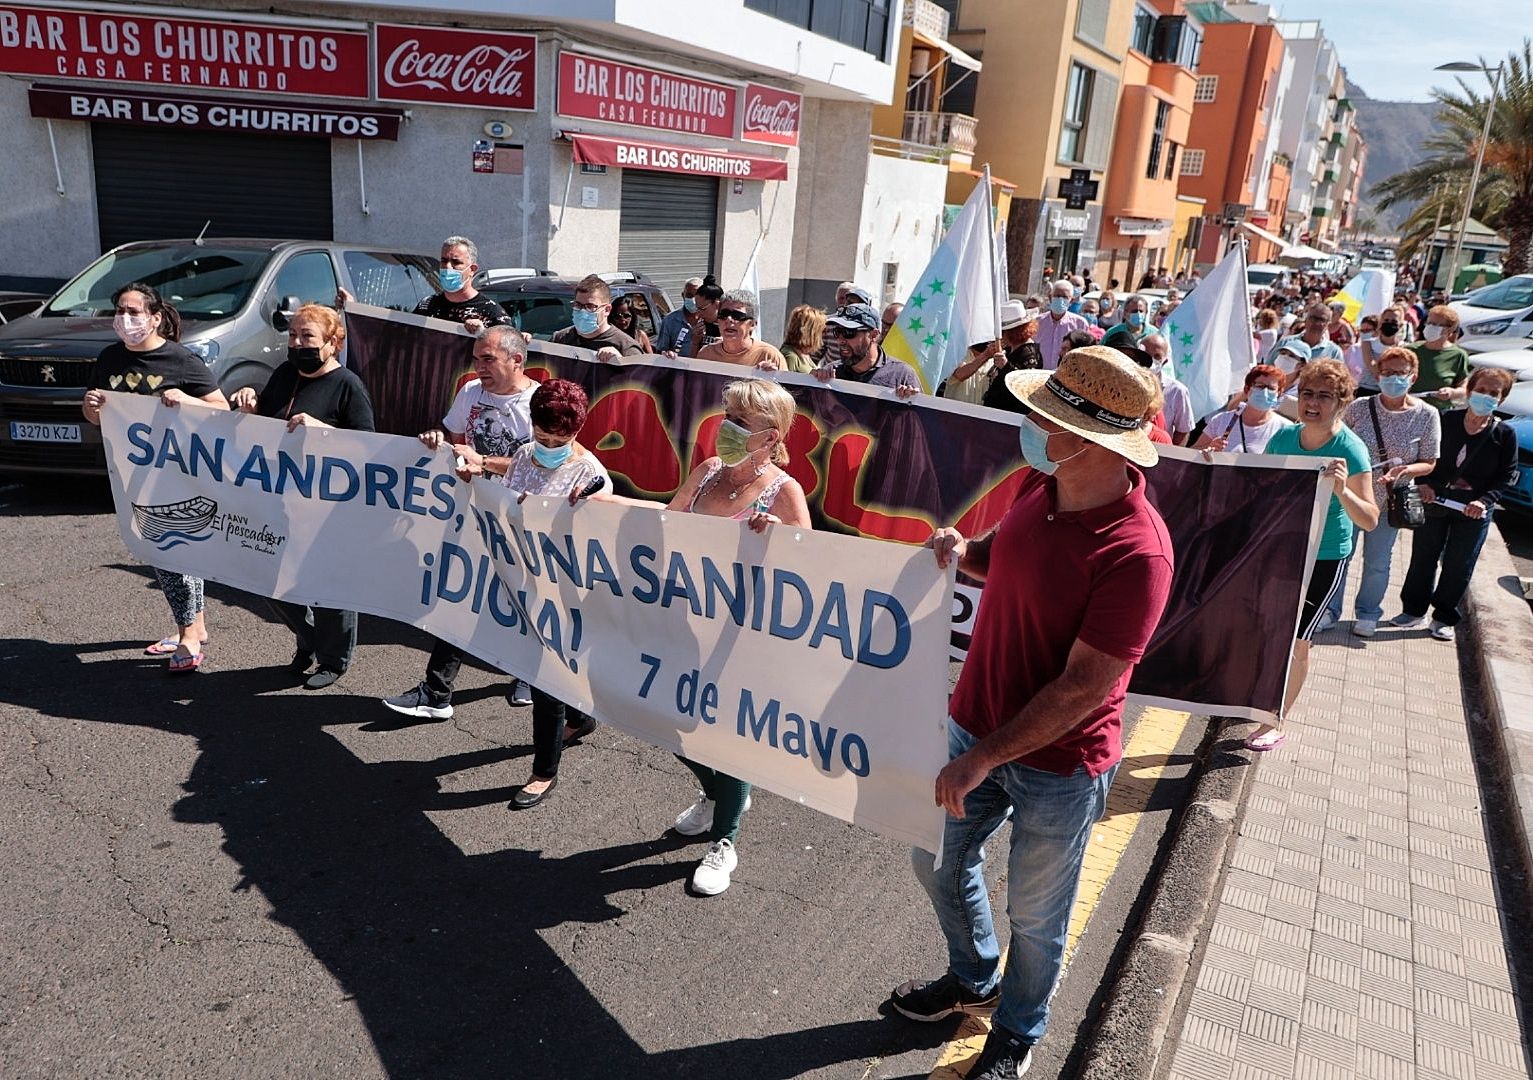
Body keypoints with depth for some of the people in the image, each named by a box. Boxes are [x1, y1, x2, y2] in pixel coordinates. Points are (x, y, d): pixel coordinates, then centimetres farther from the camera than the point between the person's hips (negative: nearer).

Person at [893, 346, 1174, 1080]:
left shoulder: (1136, 551, -29)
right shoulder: (1040, 484, -7)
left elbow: (1082, 688, -26)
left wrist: (984, 759, -22)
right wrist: (962, 550, -9)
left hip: (1058, 763, -7)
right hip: (975, 722, 7)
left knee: (1034, 915, 17)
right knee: (939, 859, 25)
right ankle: (974, 981, 54)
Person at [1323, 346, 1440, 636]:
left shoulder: (1426, 415, -8)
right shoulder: (1359, 408, -9)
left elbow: (1429, 462, -4)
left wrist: (1404, 470, -23)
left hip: (1389, 501, 0)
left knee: (1377, 562, 14)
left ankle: (1367, 613, 33)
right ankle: (1329, 610, 27)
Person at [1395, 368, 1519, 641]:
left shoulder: (1504, 434, -6)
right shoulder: (1445, 421, -6)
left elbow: (1508, 475, -3)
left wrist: (1485, 500, -17)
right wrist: (1424, 483, -13)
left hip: (1473, 509, 0)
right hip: (1434, 500, 1)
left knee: (1459, 567, 7)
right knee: (1423, 558, 10)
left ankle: (1444, 618, 23)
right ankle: (1414, 610, 27)